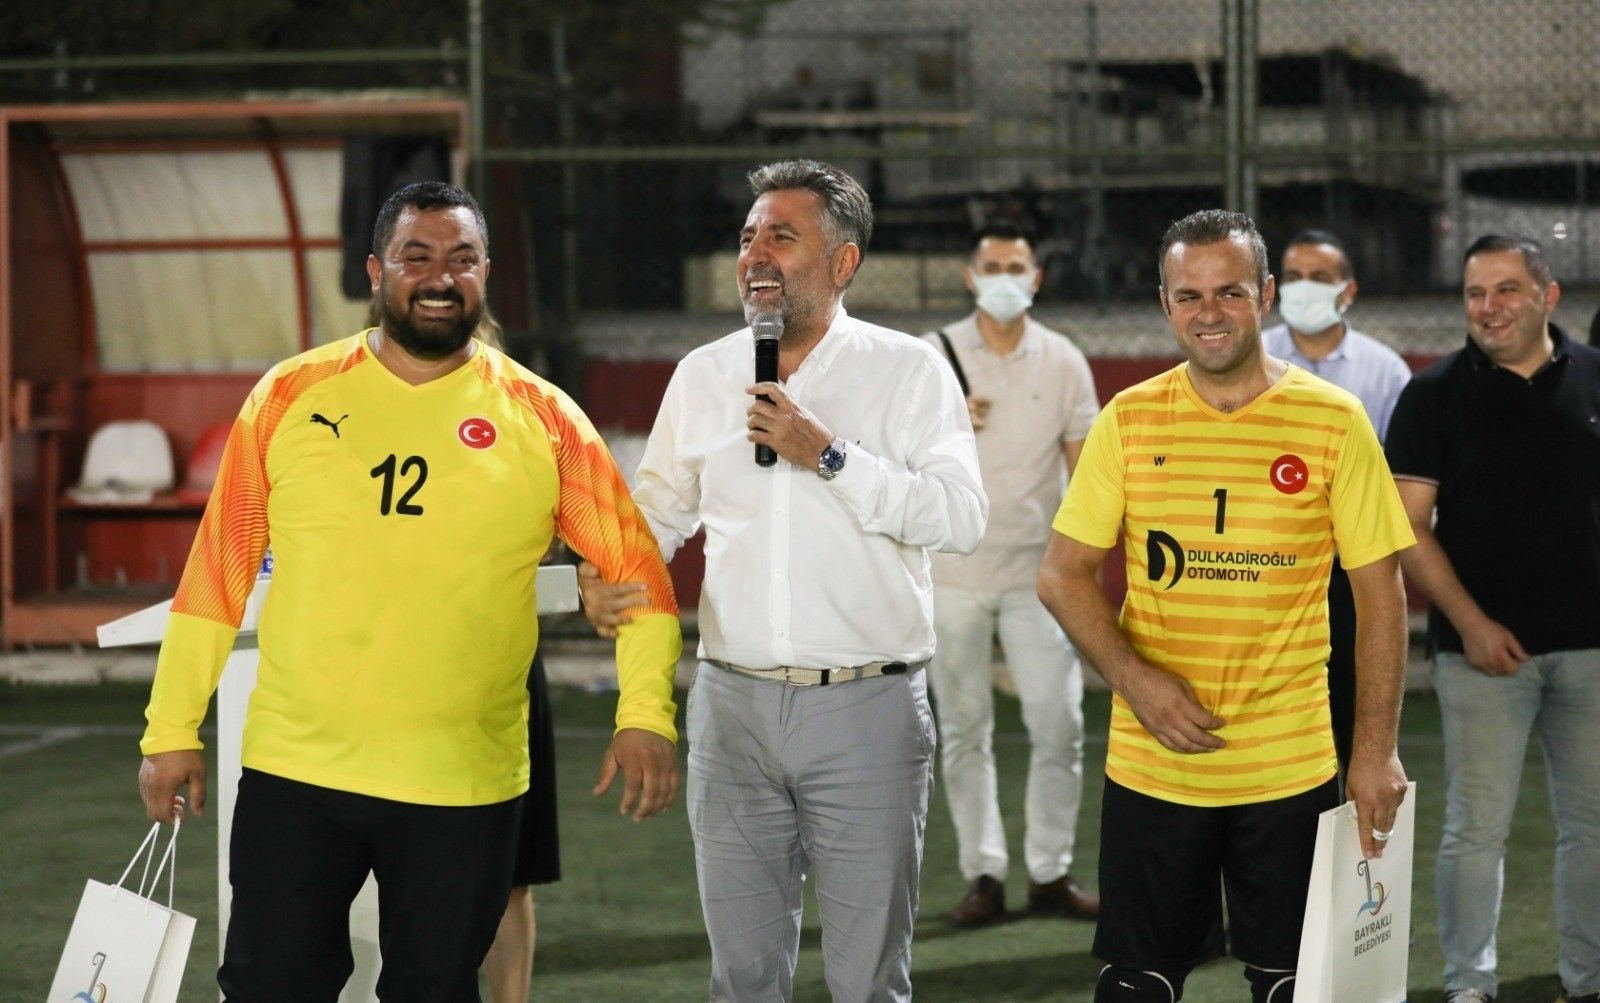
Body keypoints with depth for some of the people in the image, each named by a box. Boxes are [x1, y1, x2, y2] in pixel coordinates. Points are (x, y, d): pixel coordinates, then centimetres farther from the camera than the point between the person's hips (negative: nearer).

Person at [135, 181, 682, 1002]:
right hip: (295, 775, 0)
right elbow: (218, 569, 5)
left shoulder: (542, 419, 1)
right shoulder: (290, 398, 2)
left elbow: (635, 568, 3)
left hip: (463, 793, 0)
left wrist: (644, 714, -11)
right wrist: (172, 730, 5)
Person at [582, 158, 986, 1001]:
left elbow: (961, 517, -12)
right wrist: (604, 575, -2)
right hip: (733, 704, 4)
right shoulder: (703, 374, 10)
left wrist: (830, 456, -16)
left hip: (867, 708, -3)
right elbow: (658, 509, 18)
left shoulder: (908, 370, -1)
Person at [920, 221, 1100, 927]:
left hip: (1038, 570, 0)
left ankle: (1050, 873, 5)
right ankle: (982, 875, 7)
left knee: (1057, 723, -5)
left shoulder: (1064, 363, 6)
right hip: (952, 570, 0)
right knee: (963, 729, 2)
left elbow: (1084, 465, 7)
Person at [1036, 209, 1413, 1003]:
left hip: (1291, 768, -1)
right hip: (1149, 766, 1)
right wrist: (1135, 679, -13)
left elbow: (1380, 592, 0)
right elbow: (1062, 577, 4)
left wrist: (1377, 750, -4)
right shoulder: (1128, 422, 2)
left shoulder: (1333, 422, -2)